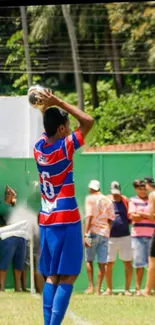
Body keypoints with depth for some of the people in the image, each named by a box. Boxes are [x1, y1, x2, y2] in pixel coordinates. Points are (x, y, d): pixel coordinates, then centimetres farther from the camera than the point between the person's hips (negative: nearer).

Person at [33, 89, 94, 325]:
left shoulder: (38, 148, 5)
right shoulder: (65, 147, -13)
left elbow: (47, 132, 27)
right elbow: (88, 121, -12)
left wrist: (47, 109, 12)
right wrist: (58, 102, -9)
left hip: (46, 221, 7)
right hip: (67, 221, -7)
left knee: (52, 277, 10)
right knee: (67, 277, -7)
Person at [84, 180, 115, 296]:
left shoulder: (90, 199, -1)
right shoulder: (108, 200, 13)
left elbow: (89, 217, -10)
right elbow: (110, 219, 9)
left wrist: (86, 234, -13)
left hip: (93, 233, -4)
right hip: (105, 234, 4)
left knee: (89, 260, 9)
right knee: (102, 263, 3)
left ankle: (91, 286, -4)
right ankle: (98, 289, 0)